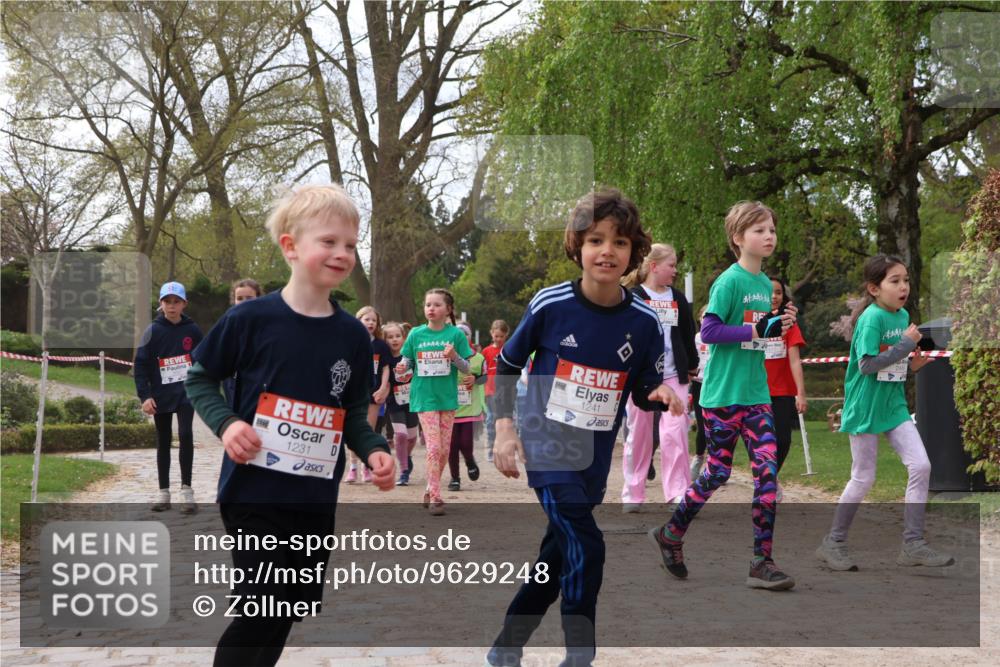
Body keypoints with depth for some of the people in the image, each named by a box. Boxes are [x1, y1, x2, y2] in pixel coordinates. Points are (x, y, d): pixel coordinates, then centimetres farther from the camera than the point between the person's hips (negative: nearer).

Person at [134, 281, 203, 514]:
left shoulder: (192, 330, 0)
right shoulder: (153, 331, -3)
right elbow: (141, 364, -4)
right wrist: (144, 396, -11)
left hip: (186, 393, -1)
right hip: (161, 396, 1)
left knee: (186, 435, -16)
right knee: (163, 442, 9)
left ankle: (187, 490, -9)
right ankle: (164, 492, 16)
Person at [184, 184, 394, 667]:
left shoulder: (353, 336, 3)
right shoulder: (251, 319, -9)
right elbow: (200, 378, 2)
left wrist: (373, 451, -6)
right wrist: (226, 424, -15)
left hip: (317, 500, 5)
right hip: (253, 493, -5)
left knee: (295, 607, 15)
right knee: (262, 608, -11)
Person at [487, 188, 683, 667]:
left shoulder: (644, 322, -7)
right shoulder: (549, 304, -12)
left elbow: (643, 392, 4)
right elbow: (507, 364, 1)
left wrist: (660, 392, -18)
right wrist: (504, 429, -6)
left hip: (595, 459, 4)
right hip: (546, 447, -4)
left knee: (557, 559, 14)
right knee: (584, 547, -19)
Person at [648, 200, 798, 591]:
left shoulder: (766, 284, 12)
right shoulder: (729, 281, -12)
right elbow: (709, 330, -17)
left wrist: (780, 325, 1)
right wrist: (755, 330, -22)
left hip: (756, 394, 7)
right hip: (722, 394, -6)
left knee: (768, 469, -4)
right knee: (718, 472, 2)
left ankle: (762, 562, -1)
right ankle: (670, 535, 24)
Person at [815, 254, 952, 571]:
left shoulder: (903, 316, 7)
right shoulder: (872, 317, -17)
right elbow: (867, 364, -24)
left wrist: (913, 365, -1)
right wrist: (907, 344, -22)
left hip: (894, 405, 7)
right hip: (865, 409, -7)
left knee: (921, 466, -4)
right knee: (863, 478, 1)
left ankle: (913, 543, 3)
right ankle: (833, 543, 16)